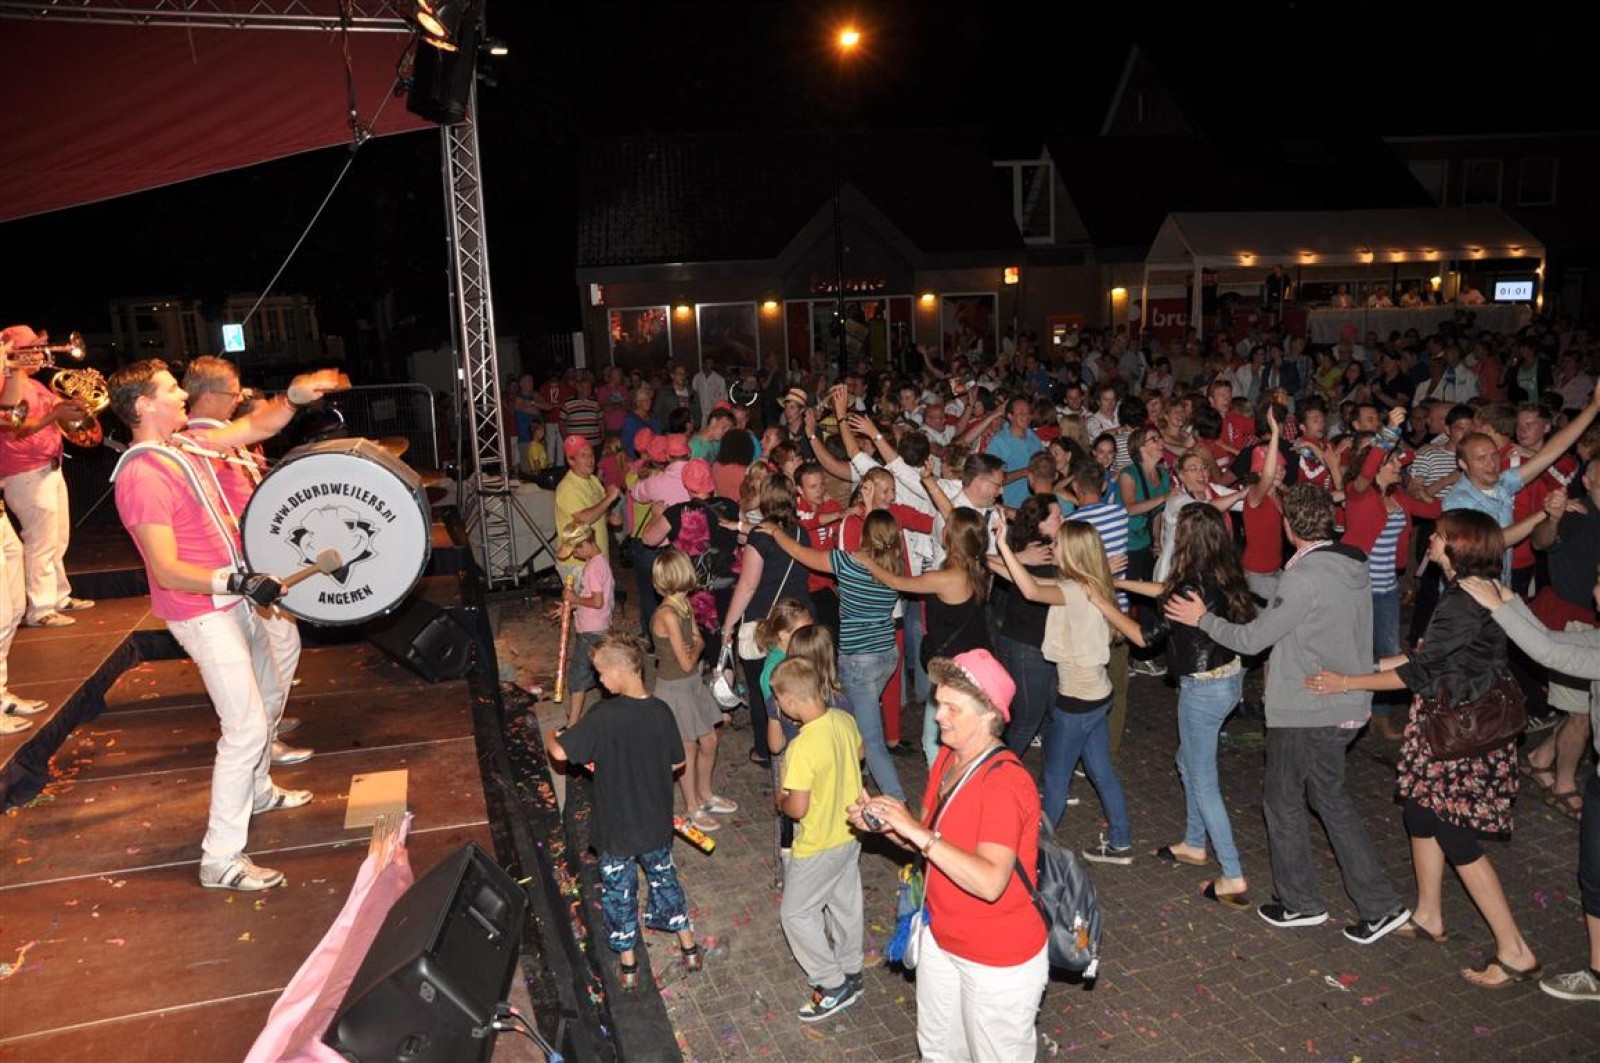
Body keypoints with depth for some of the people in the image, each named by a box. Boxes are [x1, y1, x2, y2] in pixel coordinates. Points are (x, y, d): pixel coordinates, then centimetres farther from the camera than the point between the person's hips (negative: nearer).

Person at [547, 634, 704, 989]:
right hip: (657, 825, 4)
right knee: (664, 878, 25)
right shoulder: (661, 712, -12)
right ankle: (689, 949, 35)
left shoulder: (603, 716, -26)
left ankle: (628, 965, 32)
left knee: (619, 892, 17)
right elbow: (677, 763, 0)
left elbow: (560, 752, -22)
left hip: (616, 829, -4)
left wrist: (551, 736, 0)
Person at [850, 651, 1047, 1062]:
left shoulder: (1005, 782, -29)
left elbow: (990, 882, -38)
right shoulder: (948, 757, -3)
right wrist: (883, 824, -12)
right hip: (941, 939, 8)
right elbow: (928, 843, 7)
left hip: (999, 962, -8)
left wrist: (917, 831, -39)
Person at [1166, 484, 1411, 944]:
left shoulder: (1304, 577, -24)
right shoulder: (1353, 565, 2)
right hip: (1347, 707, 8)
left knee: (1283, 799, 10)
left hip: (1306, 711, -8)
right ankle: (1380, 904, 22)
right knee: (1331, 798, 20)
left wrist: (1203, 618, -4)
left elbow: (1252, 638, -17)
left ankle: (1300, 901, 24)